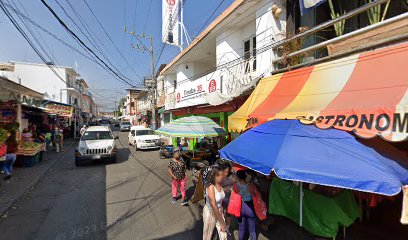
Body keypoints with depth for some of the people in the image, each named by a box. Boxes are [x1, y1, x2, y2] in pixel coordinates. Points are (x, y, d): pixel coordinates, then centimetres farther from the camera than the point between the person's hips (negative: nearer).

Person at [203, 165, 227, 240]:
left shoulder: (220, 185, -10)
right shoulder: (211, 187, -29)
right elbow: (213, 206, -25)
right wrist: (222, 222, -18)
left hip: (219, 211, 6)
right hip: (210, 212, -5)